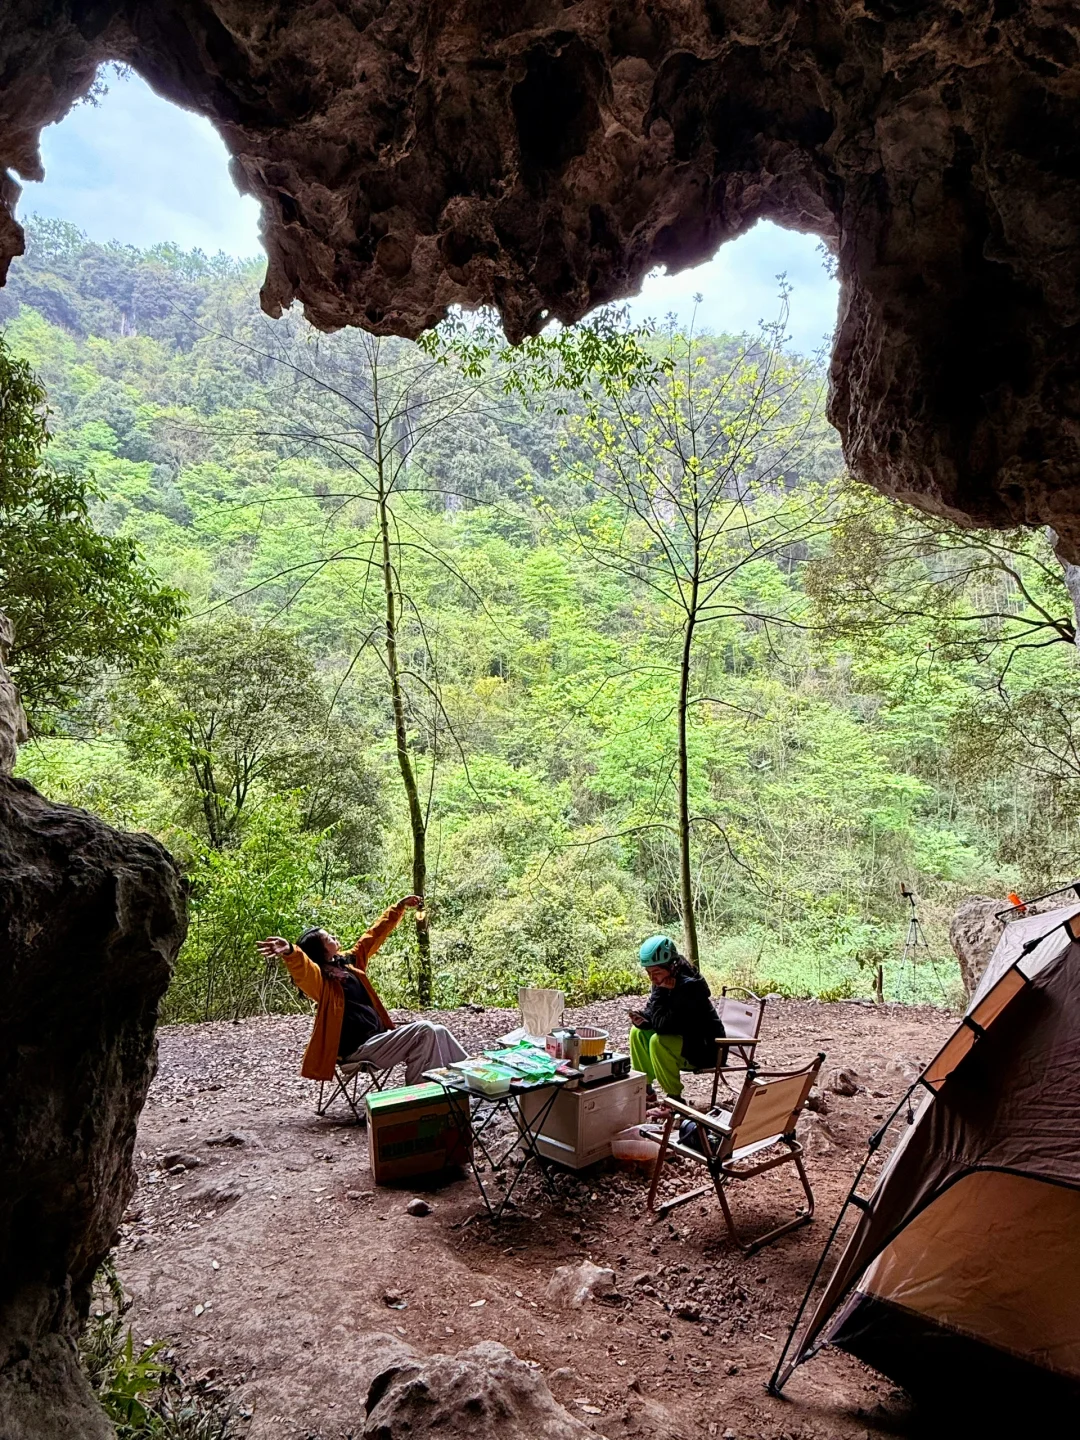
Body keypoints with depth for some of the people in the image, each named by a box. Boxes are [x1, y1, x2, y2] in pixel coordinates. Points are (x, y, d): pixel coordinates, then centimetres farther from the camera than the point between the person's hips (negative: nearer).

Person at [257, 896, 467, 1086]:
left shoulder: (348, 961, 11)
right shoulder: (320, 979, -13)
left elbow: (373, 936, 22)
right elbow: (303, 969, -36)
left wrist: (400, 907, 26)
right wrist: (289, 952, -59)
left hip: (378, 1036, 9)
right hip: (359, 1047, -8)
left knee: (438, 1033, 1)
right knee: (423, 1031, -19)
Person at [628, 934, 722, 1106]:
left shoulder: (689, 986, -28)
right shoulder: (664, 983, -4)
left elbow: (663, 1025, -31)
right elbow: (653, 1013, 5)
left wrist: (660, 990, -28)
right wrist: (642, 1019, -17)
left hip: (705, 1048, -9)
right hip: (683, 1040, 9)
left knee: (658, 1042, -29)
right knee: (637, 1032, 4)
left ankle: (674, 1097, -13)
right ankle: (645, 1088, 10)